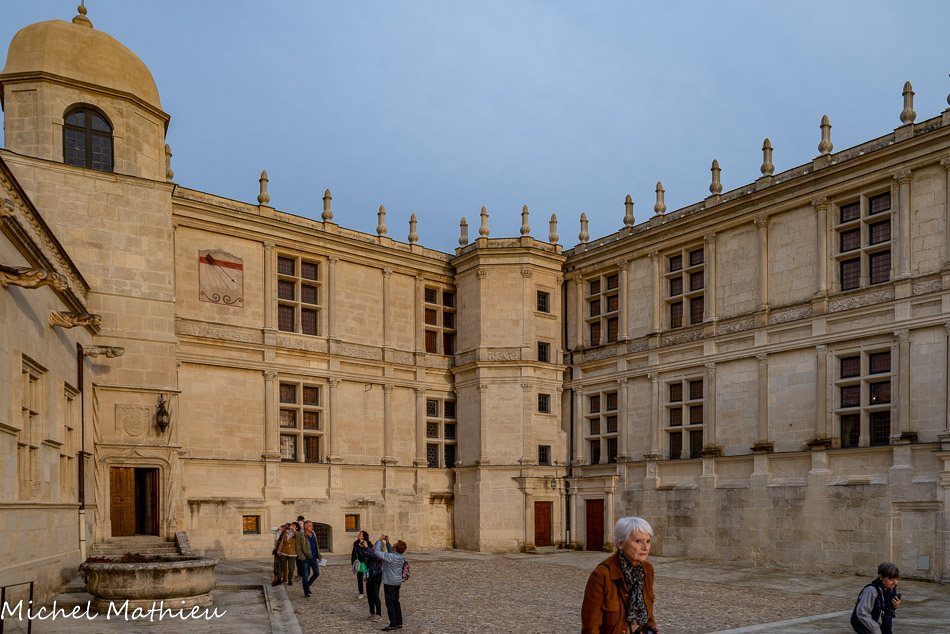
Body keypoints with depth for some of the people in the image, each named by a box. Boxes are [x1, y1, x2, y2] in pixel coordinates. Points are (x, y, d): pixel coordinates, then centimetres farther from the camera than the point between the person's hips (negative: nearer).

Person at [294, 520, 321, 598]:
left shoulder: (313, 534, 11)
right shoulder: (300, 536, -9)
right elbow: (297, 548, -10)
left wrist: (318, 555, 13)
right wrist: (302, 557, -17)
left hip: (313, 558, 6)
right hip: (305, 559, -6)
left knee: (317, 573, 2)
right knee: (305, 576, -1)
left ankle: (308, 585, 24)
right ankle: (306, 592, 14)